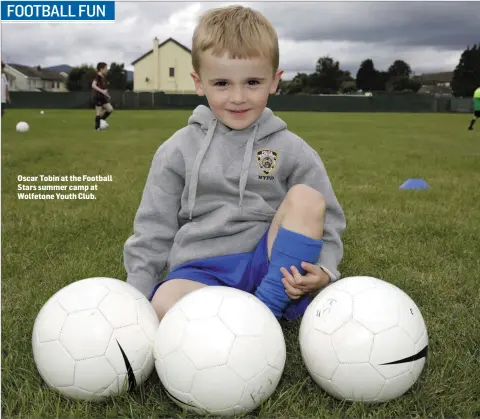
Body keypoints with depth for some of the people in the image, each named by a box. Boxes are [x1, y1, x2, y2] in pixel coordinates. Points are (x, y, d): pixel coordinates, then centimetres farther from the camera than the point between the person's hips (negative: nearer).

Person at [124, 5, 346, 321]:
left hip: (269, 265, 1)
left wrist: (324, 271, -13)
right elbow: (153, 230, 9)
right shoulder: (178, 151, 6)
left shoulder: (293, 151, 5)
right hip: (201, 271, 0)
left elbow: (328, 223, 8)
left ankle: (268, 307, -24)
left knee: (307, 198, -23)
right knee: (165, 303, -33)